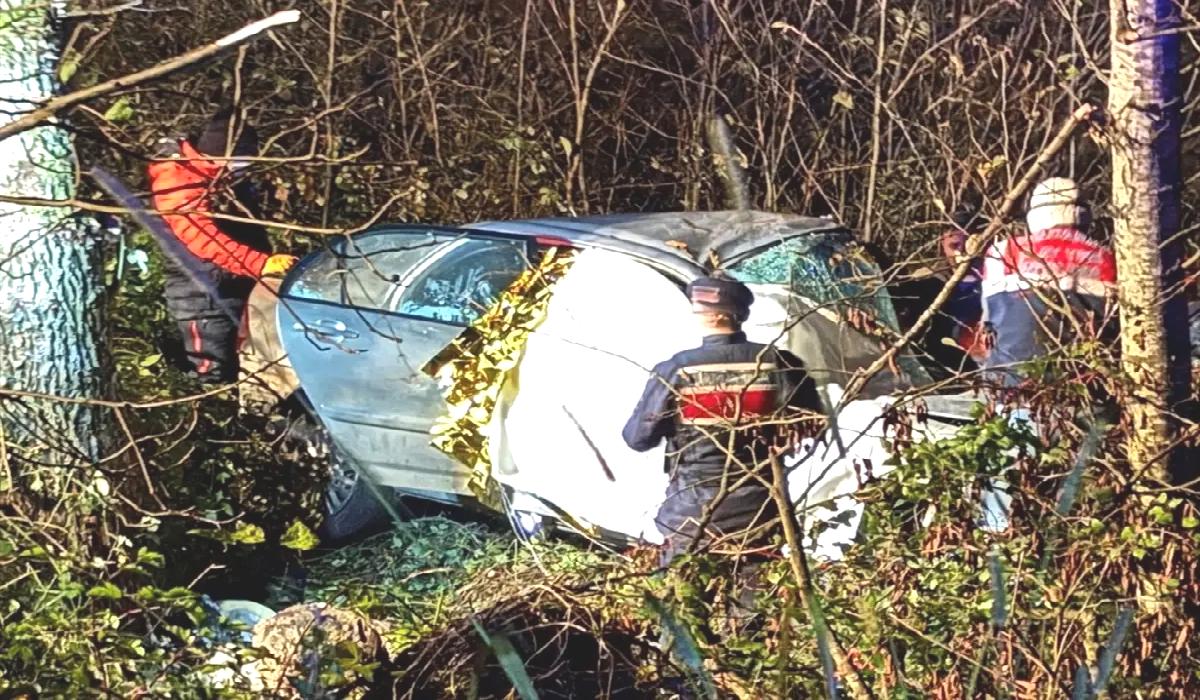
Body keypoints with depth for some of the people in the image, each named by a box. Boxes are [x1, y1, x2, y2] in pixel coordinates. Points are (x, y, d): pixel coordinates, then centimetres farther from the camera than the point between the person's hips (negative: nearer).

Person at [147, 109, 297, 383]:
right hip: (203, 298, -8)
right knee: (214, 379, -7)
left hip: (241, 290, 8)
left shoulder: (228, 175, 9)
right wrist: (262, 264, -39)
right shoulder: (176, 179, -18)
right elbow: (204, 239, -31)